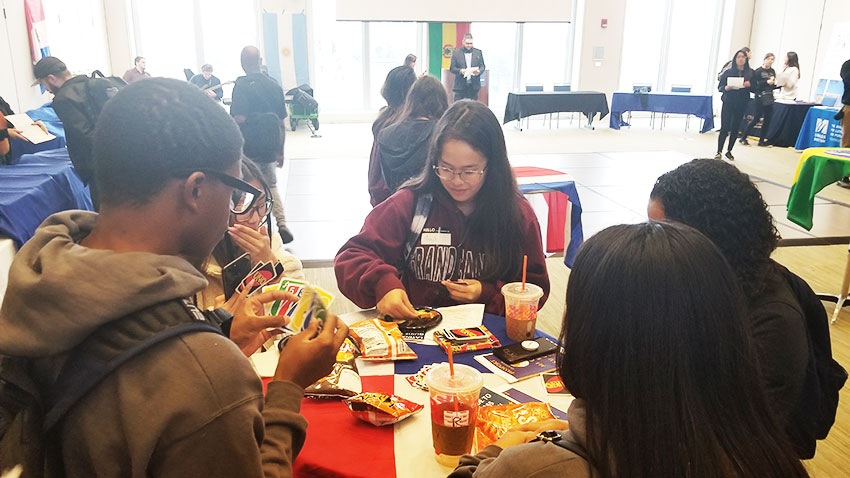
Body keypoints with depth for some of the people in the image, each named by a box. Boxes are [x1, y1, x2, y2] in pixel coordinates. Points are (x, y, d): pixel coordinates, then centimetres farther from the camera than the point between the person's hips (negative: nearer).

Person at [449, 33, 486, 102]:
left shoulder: (478, 52, 11)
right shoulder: (456, 52, 4)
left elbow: (482, 66, 10)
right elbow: (452, 68, 1)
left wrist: (479, 71, -13)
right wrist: (460, 71, -18)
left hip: (474, 86, 2)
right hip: (460, 86, -2)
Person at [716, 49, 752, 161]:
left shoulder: (750, 73, 7)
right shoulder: (728, 72, 2)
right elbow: (719, 87, 3)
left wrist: (749, 85, -11)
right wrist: (727, 87, -17)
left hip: (741, 105, 2)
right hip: (728, 103, -2)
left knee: (735, 128, 6)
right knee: (725, 127, -7)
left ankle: (729, 151, 16)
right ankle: (719, 152, -3)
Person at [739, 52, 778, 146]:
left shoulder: (772, 71, 13)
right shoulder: (758, 71, -4)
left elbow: (773, 86, 16)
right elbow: (755, 85, -13)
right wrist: (766, 82, -23)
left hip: (769, 98, 6)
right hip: (760, 97, -6)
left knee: (767, 120, 4)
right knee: (756, 118, -5)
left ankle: (761, 140, 11)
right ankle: (743, 137, 5)